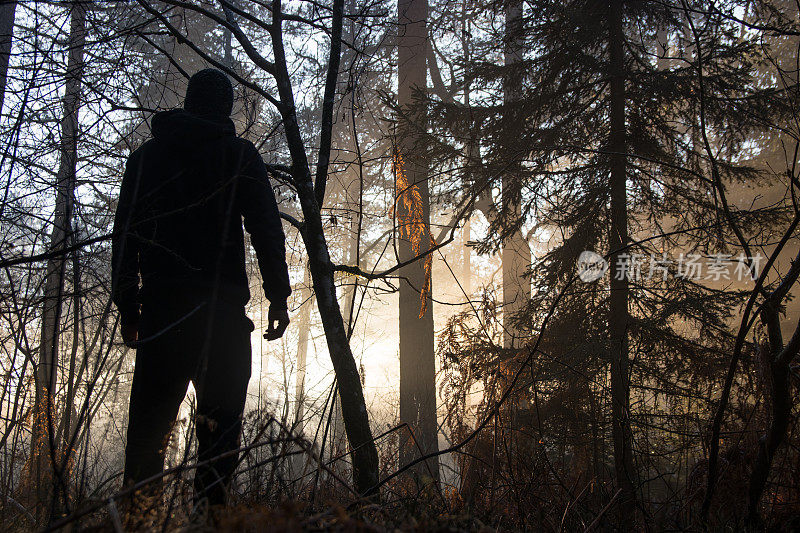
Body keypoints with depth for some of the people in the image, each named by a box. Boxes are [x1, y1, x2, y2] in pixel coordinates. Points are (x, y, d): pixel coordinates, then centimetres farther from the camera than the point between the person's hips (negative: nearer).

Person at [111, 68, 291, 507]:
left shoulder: (146, 155, 15)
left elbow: (125, 234, 12)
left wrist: (127, 305, 13)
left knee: (149, 418, 7)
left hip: (159, 304, 3)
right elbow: (266, 228, -2)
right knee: (220, 417, 0)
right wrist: (278, 297, 0)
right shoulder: (238, 154, 6)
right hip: (221, 304, -3)